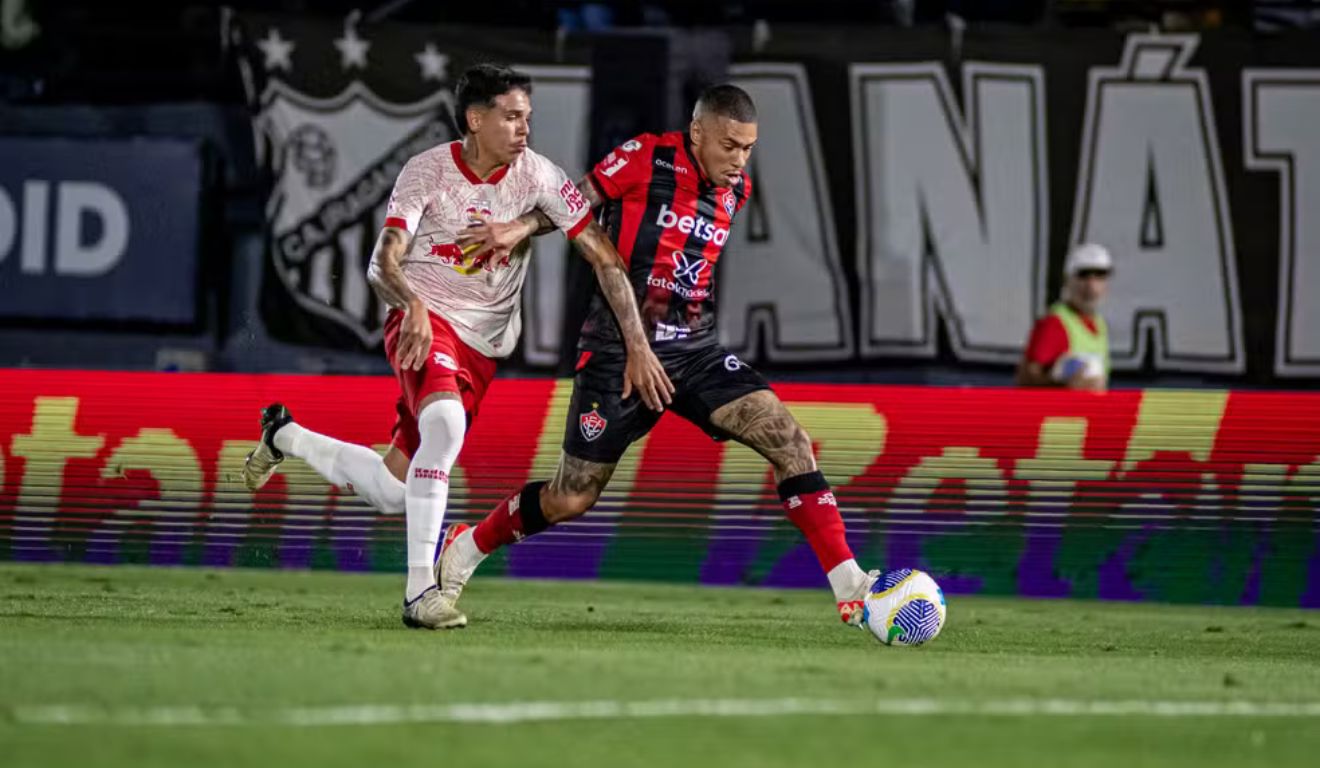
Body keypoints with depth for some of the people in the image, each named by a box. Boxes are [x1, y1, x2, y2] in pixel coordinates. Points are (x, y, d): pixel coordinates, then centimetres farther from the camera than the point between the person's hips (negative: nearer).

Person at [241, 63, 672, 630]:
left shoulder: (537, 175, -5)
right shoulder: (427, 171, -10)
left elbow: (604, 257, -5)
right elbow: (383, 264, -17)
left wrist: (637, 345, -12)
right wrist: (412, 304, -39)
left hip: (482, 345, 4)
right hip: (424, 321, -4)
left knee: (395, 491, 5)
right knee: (445, 422, -36)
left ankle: (285, 436, 34)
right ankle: (419, 589, -34)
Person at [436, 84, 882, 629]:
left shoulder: (737, 190, 7)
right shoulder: (644, 159, -10)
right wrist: (521, 227, -14)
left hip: (693, 351, 5)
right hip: (619, 352, -5)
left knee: (790, 442, -14)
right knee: (571, 499, 1)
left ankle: (850, 589, -14)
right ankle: (468, 546, 29)